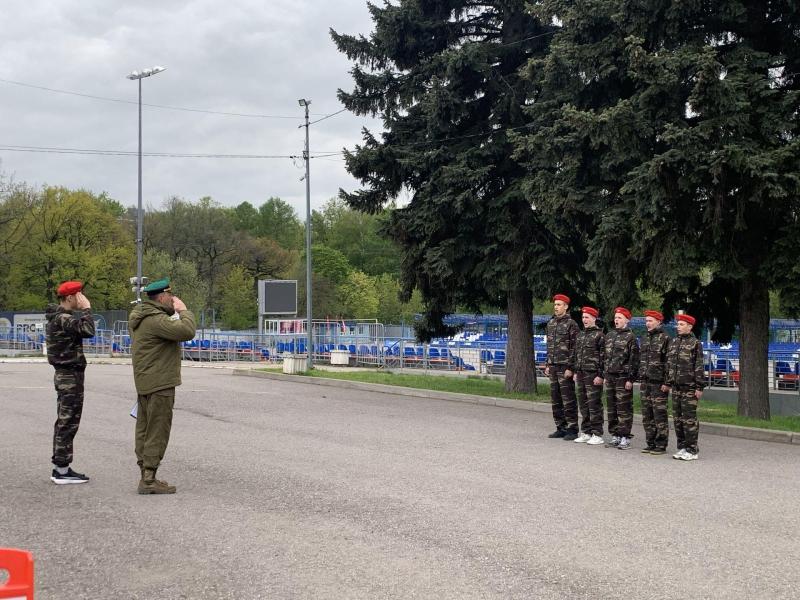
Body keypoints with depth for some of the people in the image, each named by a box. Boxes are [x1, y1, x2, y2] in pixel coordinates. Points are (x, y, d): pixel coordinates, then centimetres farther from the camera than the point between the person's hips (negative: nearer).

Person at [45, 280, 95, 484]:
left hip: (64, 374, 11)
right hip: (71, 375, -11)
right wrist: (86, 309, -20)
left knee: (64, 421, 14)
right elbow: (88, 330, -29)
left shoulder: (57, 316, 14)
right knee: (69, 422, -7)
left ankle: (59, 467, 20)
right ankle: (62, 470, -4)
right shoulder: (63, 318, -17)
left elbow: (84, 331, 15)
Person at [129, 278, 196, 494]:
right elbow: (187, 331, -27)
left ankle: (145, 475, 19)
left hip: (144, 383, 11)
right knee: (157, 433, -7)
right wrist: (183, 311, -15)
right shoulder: (156, 319, -19)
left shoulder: (141, 316, 14)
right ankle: (149, 480, -8)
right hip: (159, 384, -11)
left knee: (144, 430, 13)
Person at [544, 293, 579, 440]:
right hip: (553, 367, 7)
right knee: (555, 399, 9)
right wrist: (548, 365, 15)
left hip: (565, 367, -7)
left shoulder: (571, 324, -8)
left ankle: (572, 429, -1)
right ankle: (561, 428, 16)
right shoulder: (550, 323, 14)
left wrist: (570, 368, -16)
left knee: (568, 399, -5)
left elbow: (575, 348, -11)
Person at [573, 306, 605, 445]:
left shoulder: (599, 335, -7)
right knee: (583, 404, 10)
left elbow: (603, 357, -11)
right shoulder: (581, 335, 16)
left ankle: (597, 435, -1)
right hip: (581, 374, 8)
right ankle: (586, 432, 17)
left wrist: (600, 375, -16)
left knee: (594, 404, -5)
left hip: (593, 375, -8)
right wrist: (576, 371, 16)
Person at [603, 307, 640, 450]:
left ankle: (625, 438, -1)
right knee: (611, 409, 9)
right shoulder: (609, 335, 14)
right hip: (610, 377, 7)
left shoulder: (630, 337, -6)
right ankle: (615, 436, 16)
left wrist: (630, 379, -15)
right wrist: (605, 375, 15)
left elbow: (634, 360, -10)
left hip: (623, 378, -7)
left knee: (624, 409, -4)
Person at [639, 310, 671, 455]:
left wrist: (666, 382, -16)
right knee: (647, 415, 9)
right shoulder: (645, 339, 16)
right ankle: (650, 443, 16)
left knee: (660, 414, -5)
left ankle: (661, 445, -1)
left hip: (659, 383, -8)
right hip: (645, 383, 8)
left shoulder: (665, 338, -7)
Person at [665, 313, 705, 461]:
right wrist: (668, 383, 14)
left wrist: (699, 387, -13)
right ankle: (682, 447, 17)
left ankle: (692, 450, -1)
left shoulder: (695, 343, -6)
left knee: (689, 419, -5)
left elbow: (699, 367, -9)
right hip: (676, 387, 7)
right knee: (677, 418, 9)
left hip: (689, 388, -7)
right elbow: (669, 364, 18)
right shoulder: (674, 342, 13)